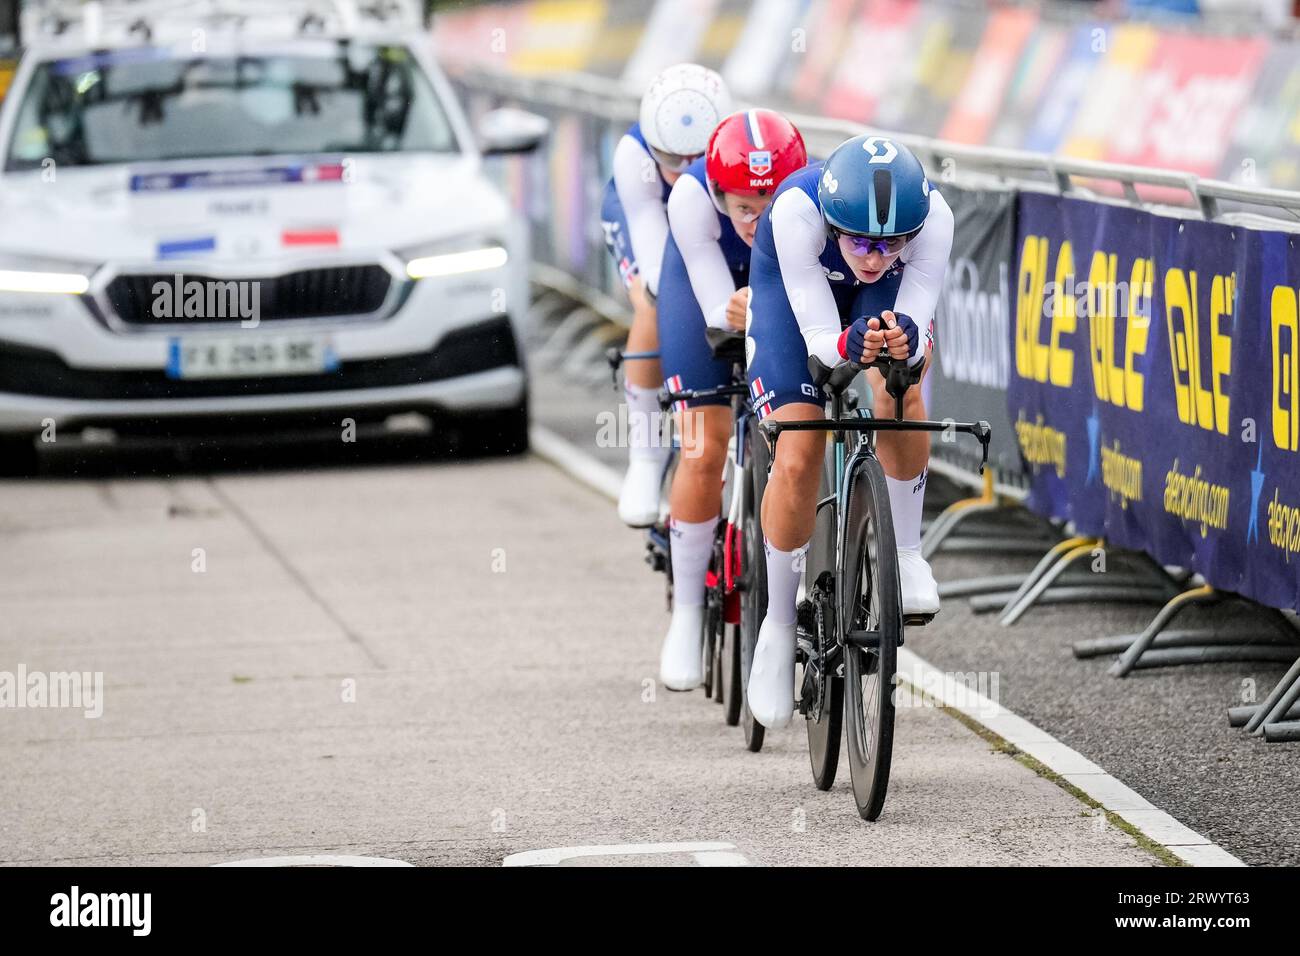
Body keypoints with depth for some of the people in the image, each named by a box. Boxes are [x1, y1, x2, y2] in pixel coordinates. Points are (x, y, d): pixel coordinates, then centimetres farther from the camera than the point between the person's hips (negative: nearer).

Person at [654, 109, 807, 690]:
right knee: (705, 450, -9)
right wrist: (736, 313, -55)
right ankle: (687, 614, 4)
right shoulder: (692, 198, -37)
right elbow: (717, 310, -34)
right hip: (708, 280, -1)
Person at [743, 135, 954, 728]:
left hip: (885, 299, 1)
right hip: (793, 287, -1)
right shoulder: (797, 211, -41)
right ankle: (779, 625, 6)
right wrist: (847, 345, -59)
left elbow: (919, 329, -33)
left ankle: (906, 551, -9)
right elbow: (816, 337, -36)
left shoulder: (933, 218, -37)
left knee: (900, 389, -31)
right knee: (797, 461, -14)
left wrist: (906, 341, -57)